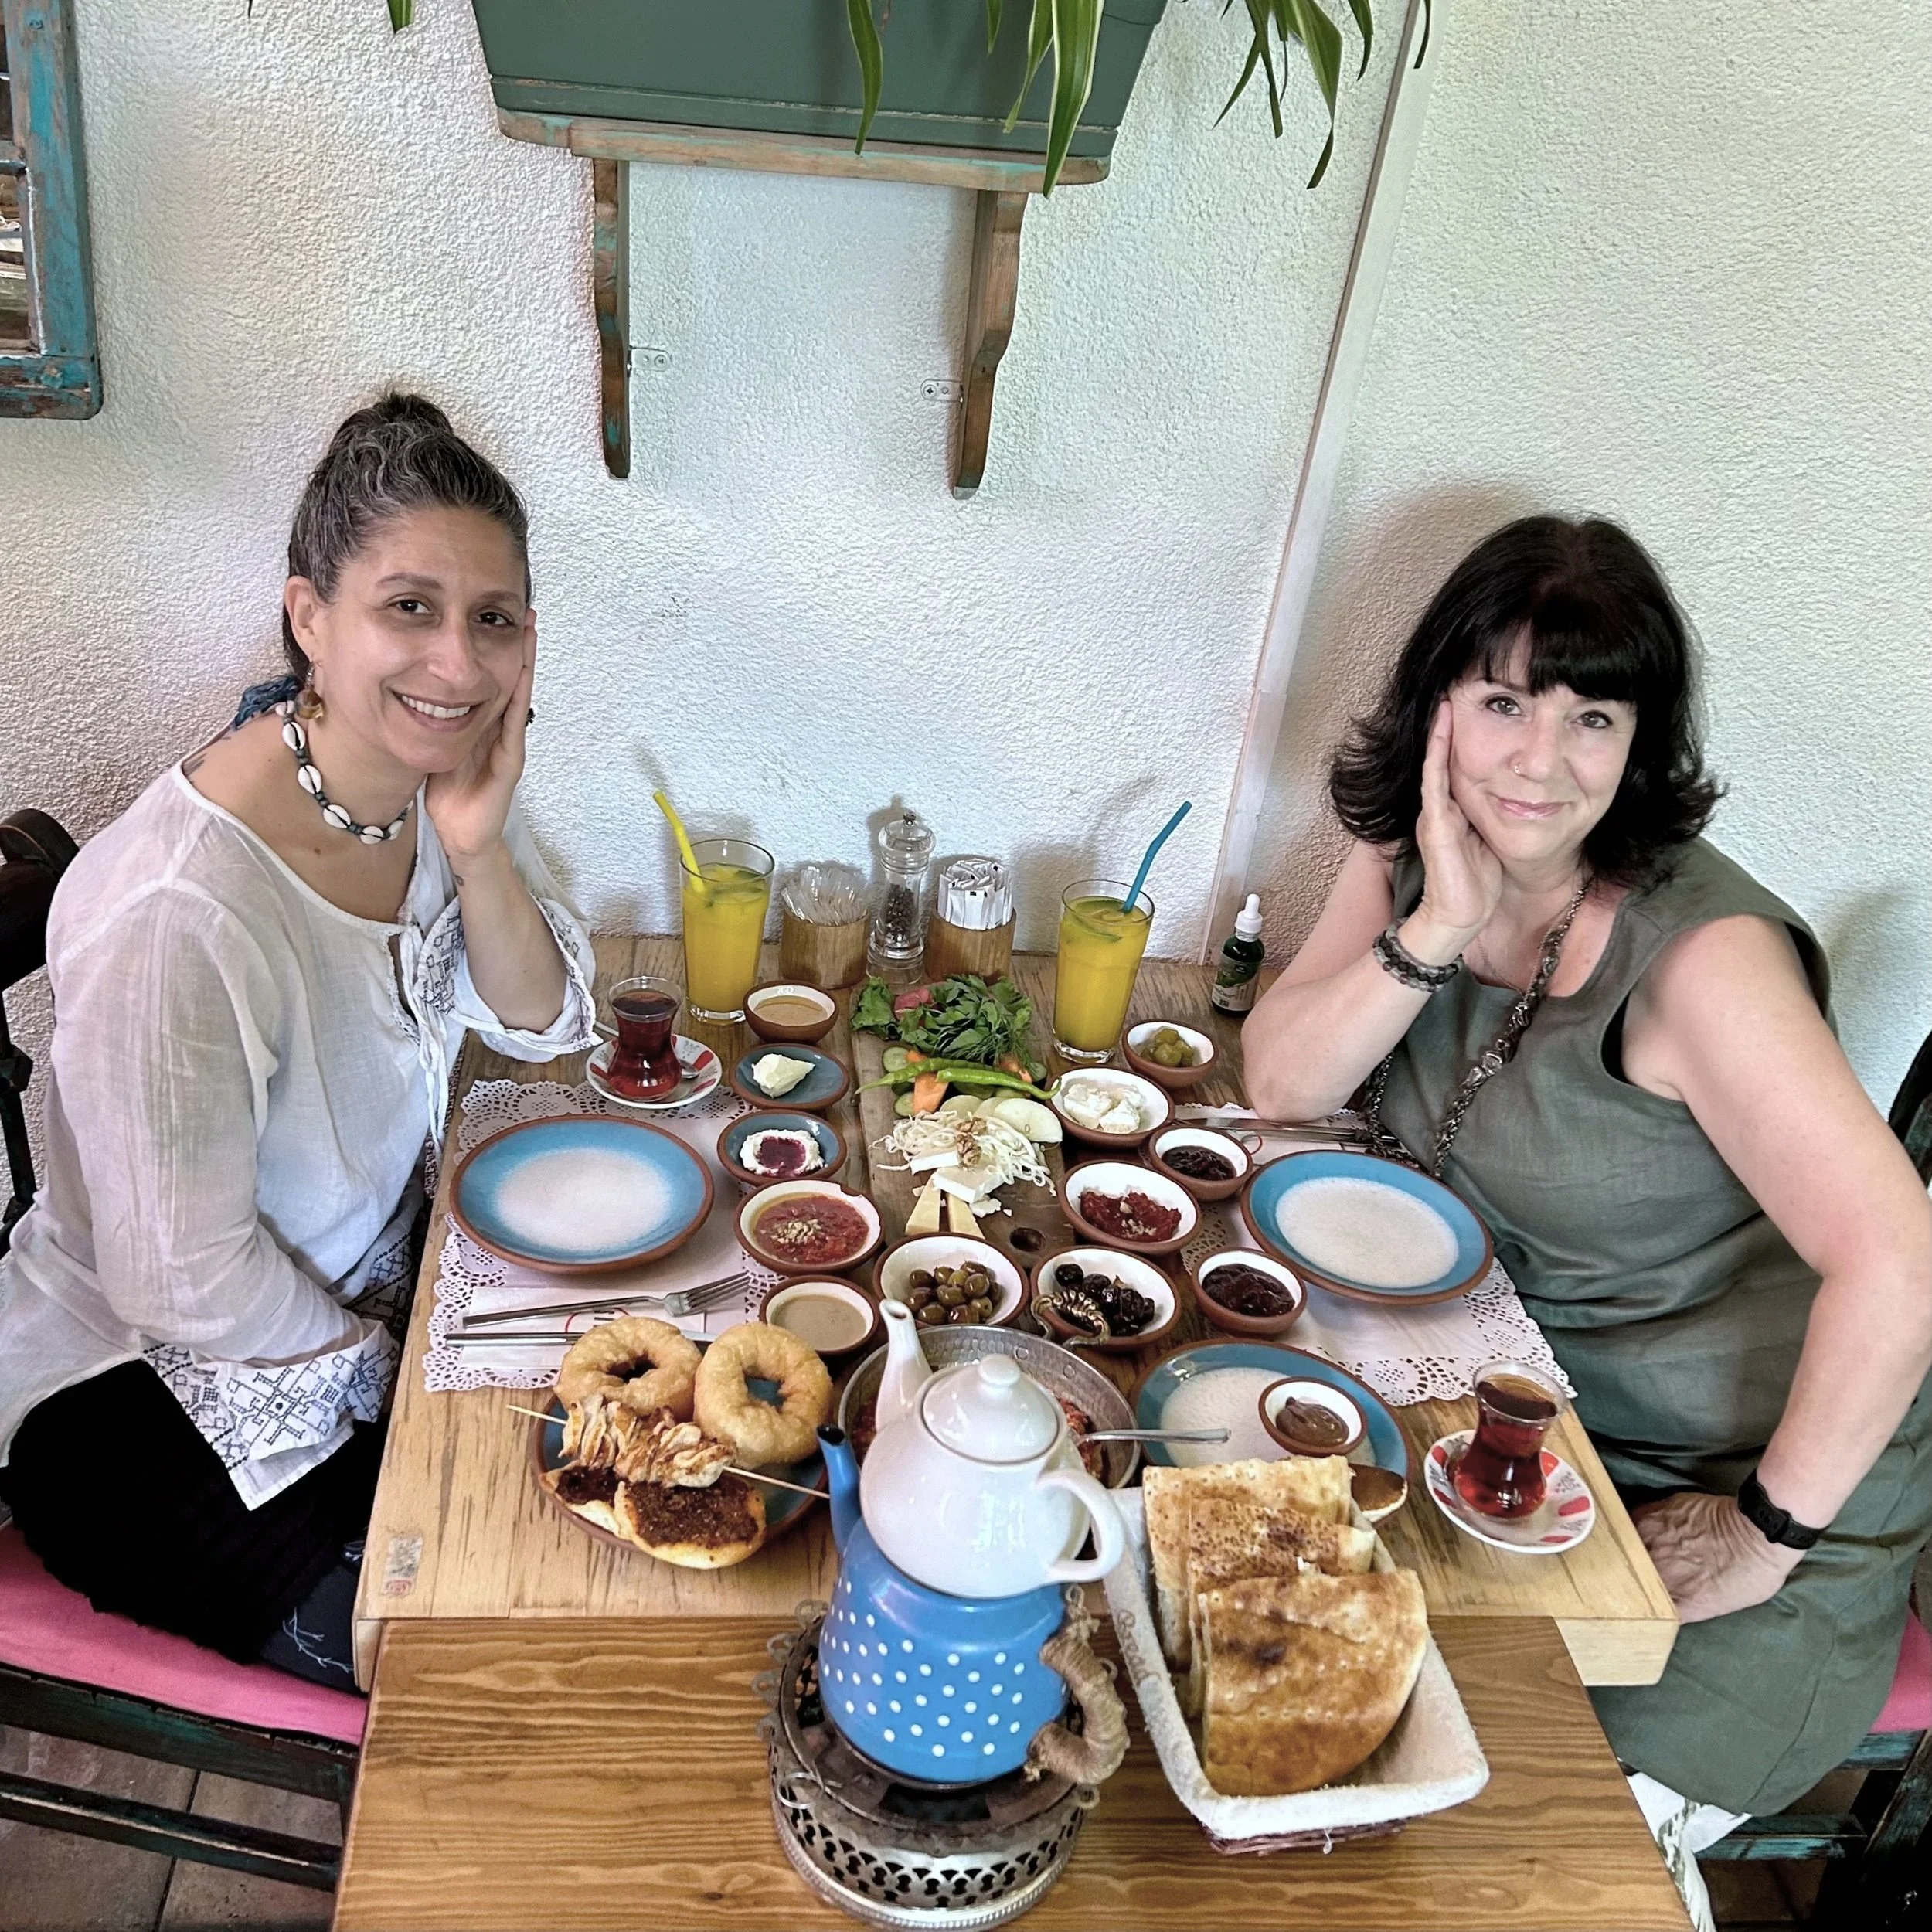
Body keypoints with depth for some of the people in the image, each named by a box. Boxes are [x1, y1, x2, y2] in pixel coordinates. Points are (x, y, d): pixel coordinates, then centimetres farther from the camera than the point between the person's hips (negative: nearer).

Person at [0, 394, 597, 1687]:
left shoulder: (440, 773, -11)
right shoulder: (173, 914, -35)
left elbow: (545, 1026, -4)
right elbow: (184, 1282, -26)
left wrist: (479, 852, -22)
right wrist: (362, 1352, -8)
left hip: (373, 1295, 7)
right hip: (146, 1393, -7)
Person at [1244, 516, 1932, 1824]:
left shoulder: (1698, 948, -28)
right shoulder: (1409, 853, -6)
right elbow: (1282, 1086, -9)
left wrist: (1770, 1534, -22)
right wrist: (1436, 930, -24)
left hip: (1728, 1462, -5)